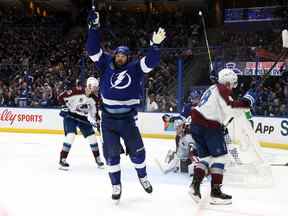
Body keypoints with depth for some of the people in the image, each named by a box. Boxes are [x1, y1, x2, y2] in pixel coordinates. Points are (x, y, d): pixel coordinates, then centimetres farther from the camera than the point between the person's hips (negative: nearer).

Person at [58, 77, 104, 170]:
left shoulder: (93, 99, -1)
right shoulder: (77, 92, -22)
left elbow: (94, 112, 10)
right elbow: (61, 97, -19)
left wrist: (97, 121, 1)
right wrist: (66, 107, -19)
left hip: (83, 118, 6)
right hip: (70, 116, -6)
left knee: (92, 137, 3)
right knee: (70, 136, -22)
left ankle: (98, 159, 19)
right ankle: (62, 159, -10)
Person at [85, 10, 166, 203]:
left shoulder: (134, 69, -1)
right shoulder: (106, 65, 3)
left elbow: (150, 62, -13)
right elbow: (93, 49, -2)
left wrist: (155, 45, -29)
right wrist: (94, 27, -10)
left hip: (128, 118, -1)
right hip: (108, 119, 1)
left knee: (137, 151, 7)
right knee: (111, 154, 4)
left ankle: (143, 177, 33)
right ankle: (116, 185, 18)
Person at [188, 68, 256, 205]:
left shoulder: (212, 89, 24)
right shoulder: (223, 90, -5)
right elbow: (229, 108, -18)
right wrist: (246, 101, -9)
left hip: (196, 122, 9)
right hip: (210, 125, -9)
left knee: (206, 156, 15)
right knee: (219, 156, 1)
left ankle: (195, 184, 2)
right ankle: (215, 192, 0)